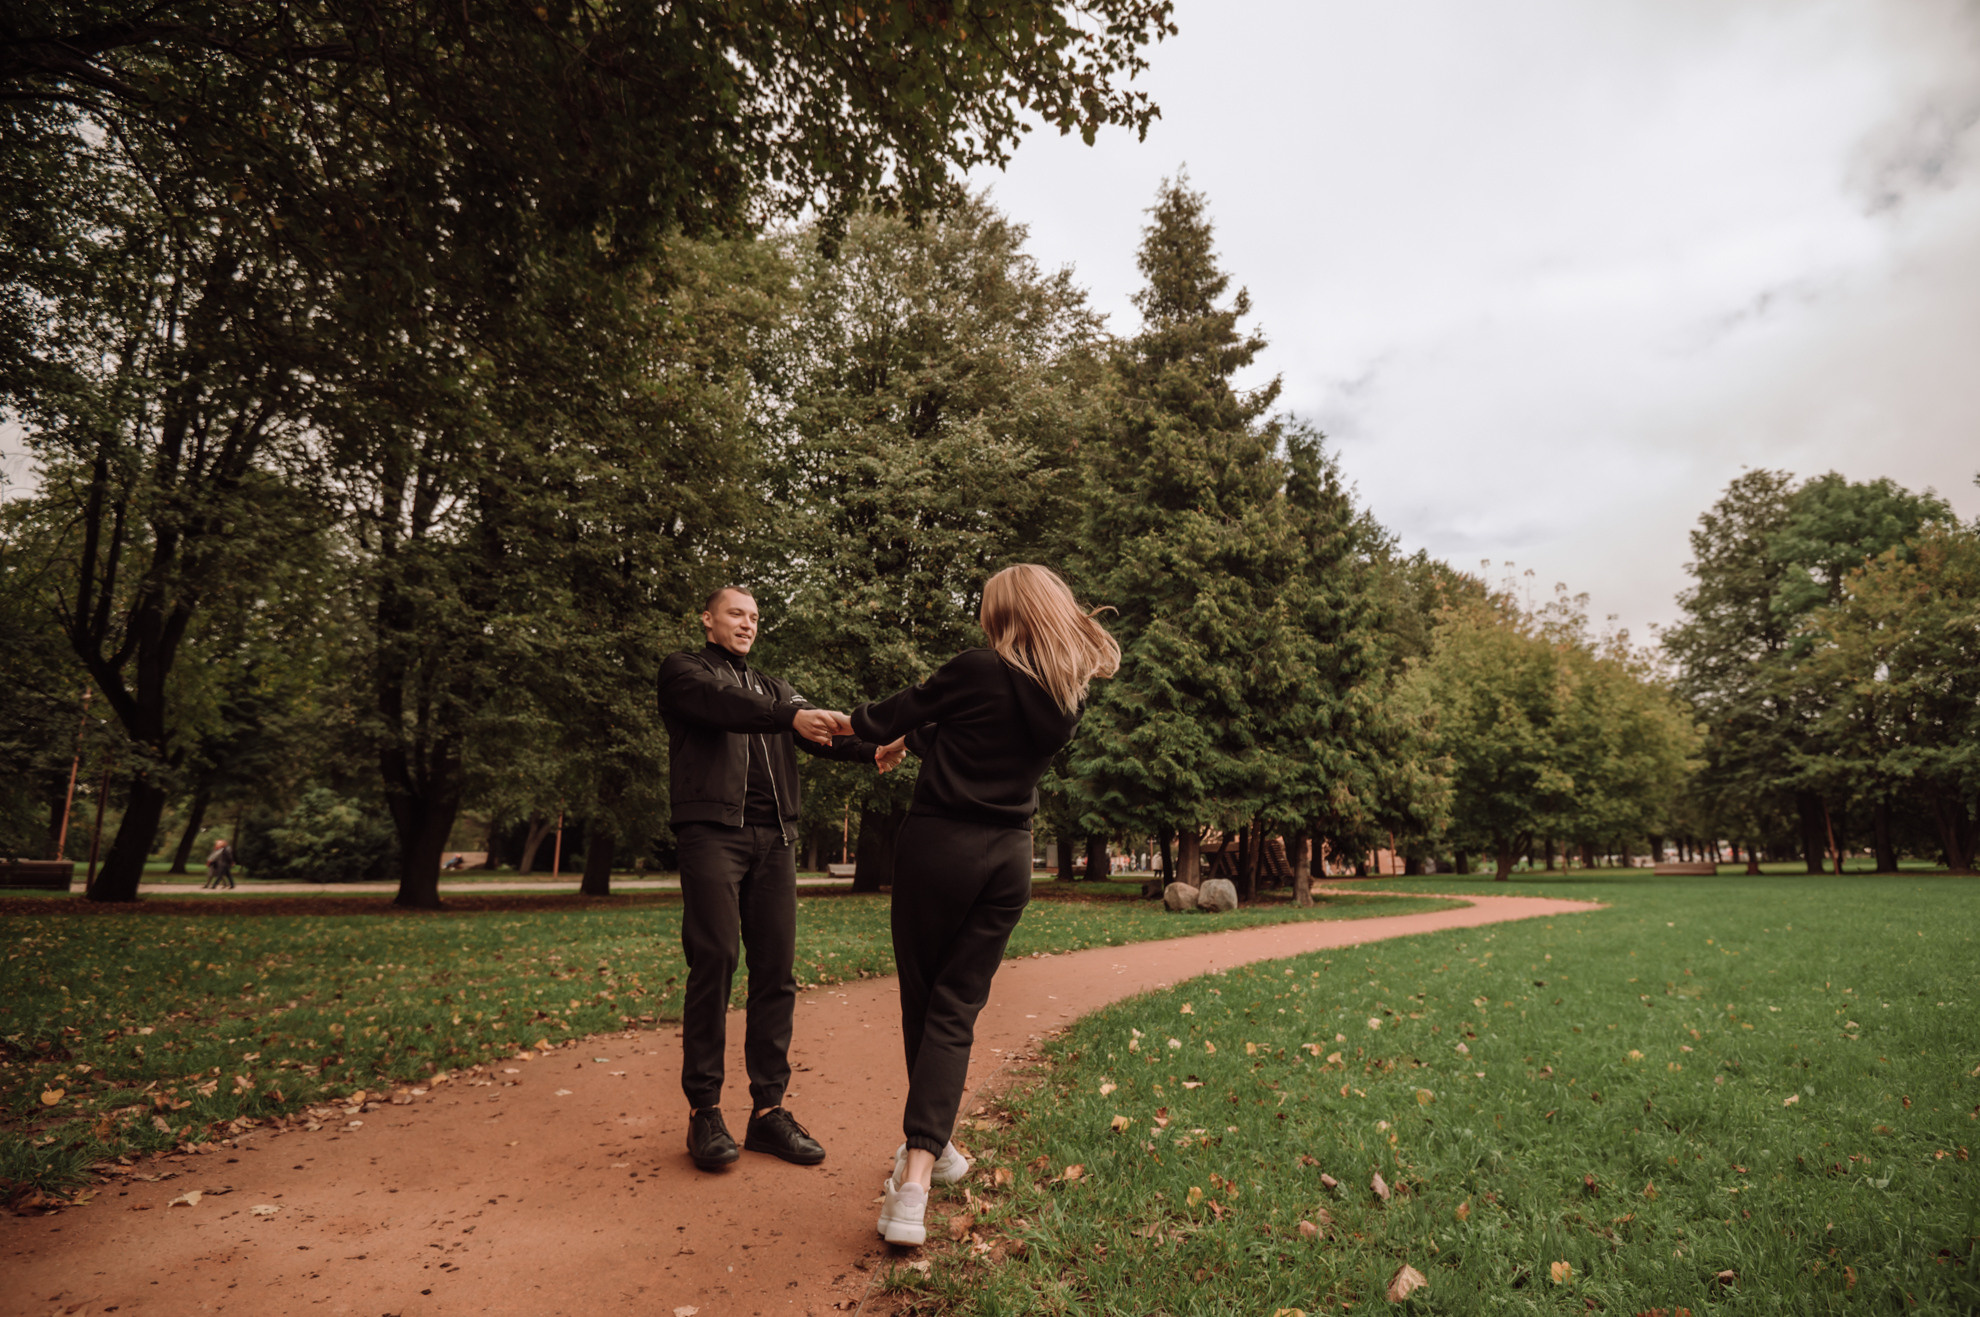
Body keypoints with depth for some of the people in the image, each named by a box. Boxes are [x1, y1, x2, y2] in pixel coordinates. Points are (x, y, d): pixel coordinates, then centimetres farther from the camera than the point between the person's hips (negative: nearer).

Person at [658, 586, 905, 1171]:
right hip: (713, 829, -5)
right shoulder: (684, 669, 10)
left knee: (776, 970, 1)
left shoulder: (772, 687, 25)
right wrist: (791, 717, -30)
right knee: (714, 962, -10)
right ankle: (703, 1111, 2)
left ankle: (768, 1110, 9)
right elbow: (721, 704, -13)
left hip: (773, 837, 5)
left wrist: (871, 747, -14)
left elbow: (818, 726, 7)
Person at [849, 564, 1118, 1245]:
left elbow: (886, 719, -2)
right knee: (956, 1011, 7)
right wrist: (914, 740, 29)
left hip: (939, 848, -4)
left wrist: (850, 717, 19)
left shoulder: (978, 670, -12)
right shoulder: (1067, 697, 6)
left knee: (922, 1004, 12)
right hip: (1009, 858, 5)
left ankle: (932, 1147, 23)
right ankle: (918, 1172, 0)